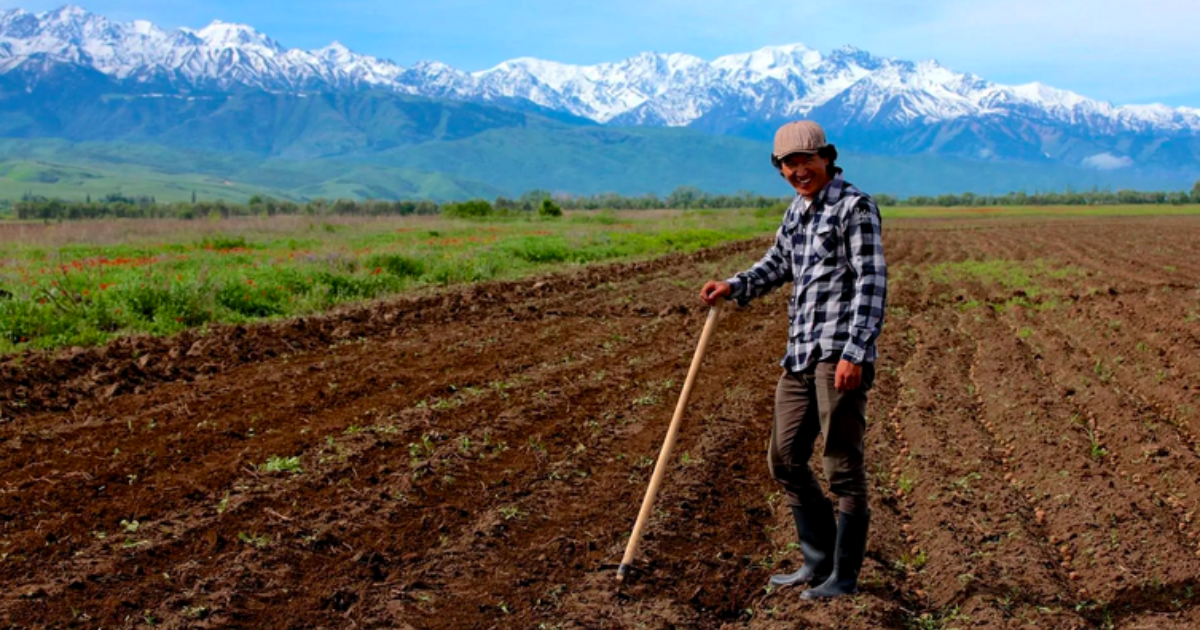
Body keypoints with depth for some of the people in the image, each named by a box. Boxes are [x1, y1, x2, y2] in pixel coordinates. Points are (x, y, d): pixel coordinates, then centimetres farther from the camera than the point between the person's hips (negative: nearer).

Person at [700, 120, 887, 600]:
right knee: (785, 460, 12)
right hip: (801, 352, 9)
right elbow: (778, 264, 30)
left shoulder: (855, 206, -6)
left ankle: (844, 577, 8)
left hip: (840, 353, -8)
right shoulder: (797, 210, 17)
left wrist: (854, 352, -20)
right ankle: (818, 563, 25)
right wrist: (734, 287, 12)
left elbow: (872, 284, -12)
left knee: (843, 466, -3)